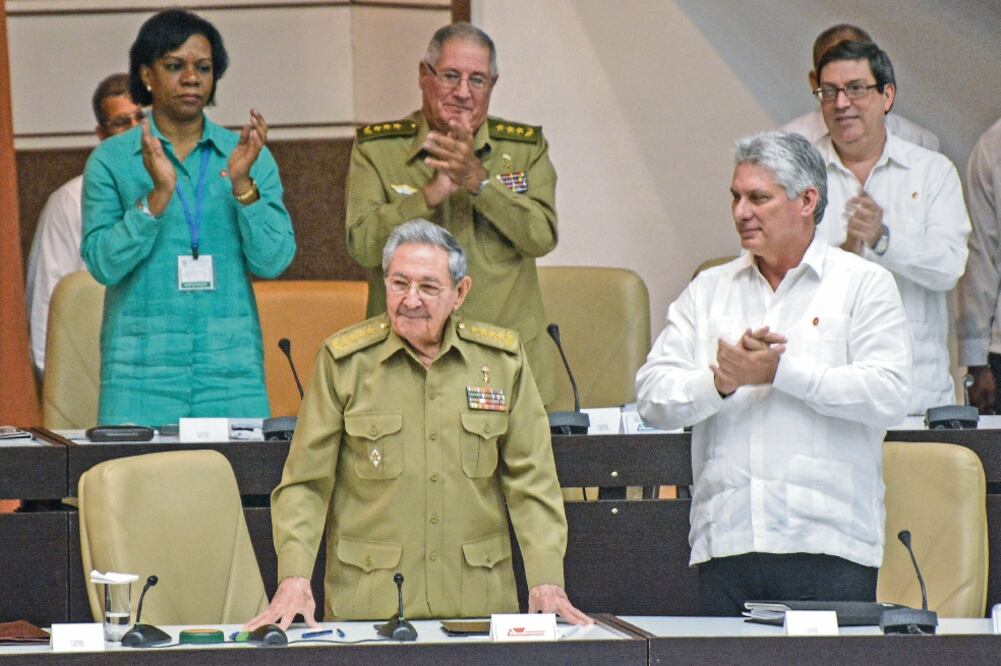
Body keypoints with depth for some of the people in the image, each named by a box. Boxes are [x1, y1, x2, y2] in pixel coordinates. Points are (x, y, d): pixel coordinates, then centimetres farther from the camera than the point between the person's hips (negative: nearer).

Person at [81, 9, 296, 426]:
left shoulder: (248, 156, 9)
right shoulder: (112, 159, 4)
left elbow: (272, 261, 0)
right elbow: (103, 264, -6)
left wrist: (242, 184, -12)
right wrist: (158, 195, -16)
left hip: (231, 365, 1)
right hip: (142, 369, -1)